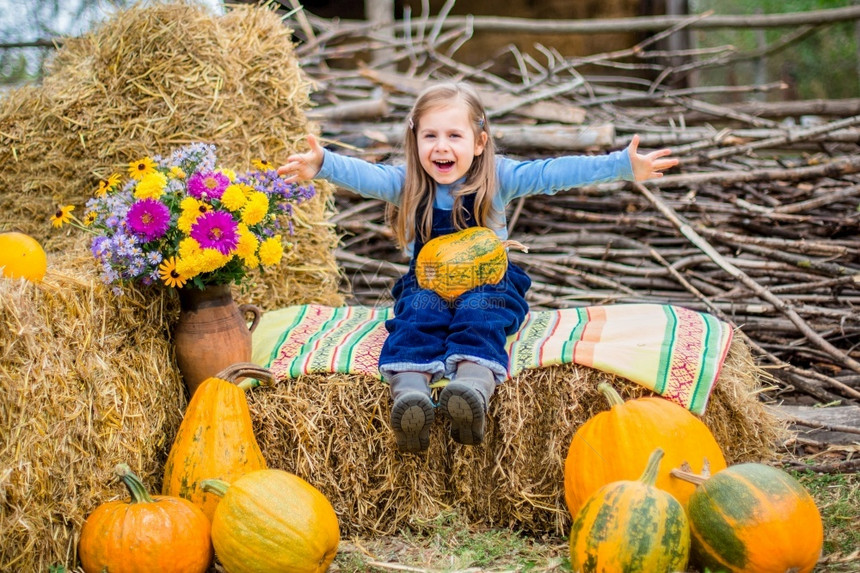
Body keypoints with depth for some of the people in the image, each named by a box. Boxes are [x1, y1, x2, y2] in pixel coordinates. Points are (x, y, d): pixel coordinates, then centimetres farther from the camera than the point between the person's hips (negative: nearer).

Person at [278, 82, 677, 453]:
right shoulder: (407, 185, 0)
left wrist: (623, 166, -21)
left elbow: (553, 173, -11)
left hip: (488, 281, -1)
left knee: (479, 314, -32)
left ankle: (473, 388, -60)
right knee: (419, 314, -30)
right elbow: (363, 175, -18)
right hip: (427, 283, 1)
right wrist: (323, 164, -40)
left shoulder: (496, 178, -2)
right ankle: (408, 392, -54)